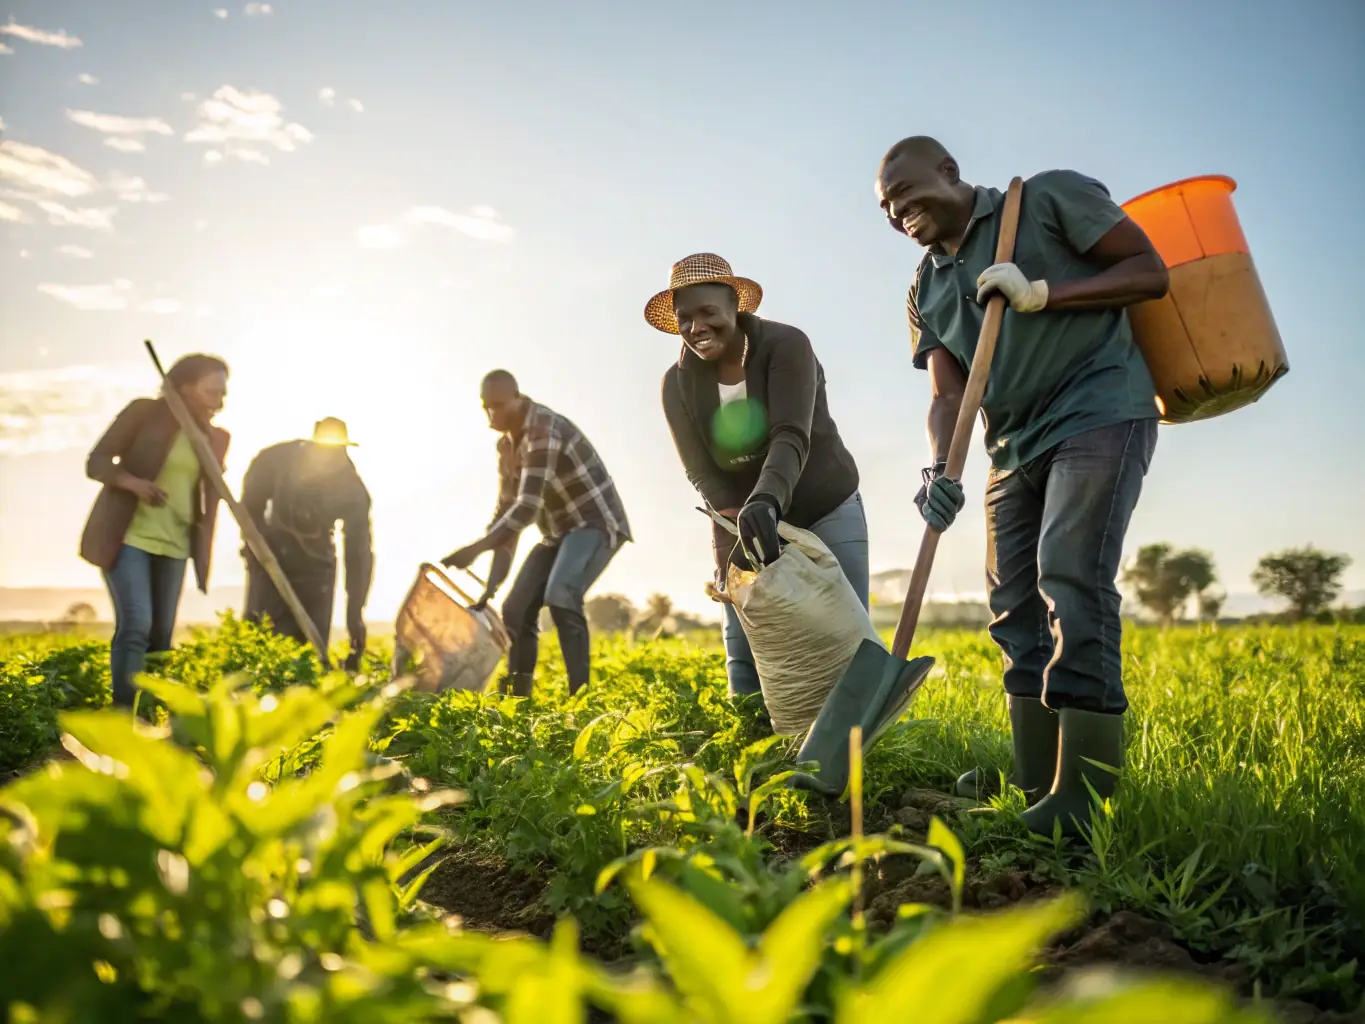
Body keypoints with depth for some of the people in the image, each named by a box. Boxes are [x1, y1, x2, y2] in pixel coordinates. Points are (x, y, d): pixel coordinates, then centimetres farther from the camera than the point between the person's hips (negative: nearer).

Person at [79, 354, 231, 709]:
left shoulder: (216, 439, 8)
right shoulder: (143, 412, -4)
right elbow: (96, 462, -6)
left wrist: (202, 556, 0)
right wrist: (134, 483, -25)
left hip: (174, 544, 5)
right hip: (128, 535, -4)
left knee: (161, 635, 5)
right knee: (135, 625, -17)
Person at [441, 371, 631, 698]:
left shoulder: (544, 431, -24)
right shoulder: (506, 445, 6)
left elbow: (527, 507, -32)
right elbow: (507, 508, 9)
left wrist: (475, 548, -37)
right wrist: (493, 581, 3)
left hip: (596, 522, -9)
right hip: (559, 531, 9)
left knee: (560, 595, -32)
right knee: (516, 608, 2)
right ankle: (515, 695, 11)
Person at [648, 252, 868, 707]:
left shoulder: (786, 344, -18)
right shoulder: (678, 384, -8)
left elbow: (791, 437, -30)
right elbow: (701, 475, -12)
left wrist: (765, 502, -50)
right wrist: (736, 527, -32)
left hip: (828, 512, -2)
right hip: (745, 519, 3)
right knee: (746, 660, -1)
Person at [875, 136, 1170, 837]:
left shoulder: (1049, 198, 0)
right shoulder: (926, 289, 13)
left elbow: (1151, 271, -4)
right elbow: (947, 396, 2)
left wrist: (1039, 295, -15)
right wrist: (940, 470, -18)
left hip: (1101, 412, -7)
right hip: (1017, 445, 7)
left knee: (1069, 577, -21)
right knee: (1015, 605, 4)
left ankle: (1084, 794, -21)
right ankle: (1035, 782, 13)